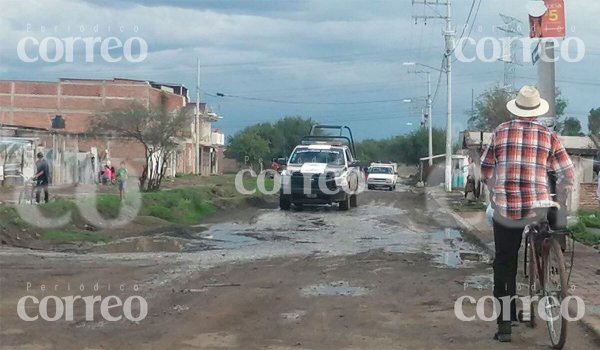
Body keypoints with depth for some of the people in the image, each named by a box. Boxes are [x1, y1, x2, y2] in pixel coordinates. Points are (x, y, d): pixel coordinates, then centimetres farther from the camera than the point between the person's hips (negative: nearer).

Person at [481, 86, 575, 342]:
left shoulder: (501, 132, 4)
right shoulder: (548, 136, 2)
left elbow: (486, 171, 9)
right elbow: (569, 174, 4)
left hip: (505, 210, 1)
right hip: (538, 208, 0)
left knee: (504, 264, 9)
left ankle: (504, 324, 7)